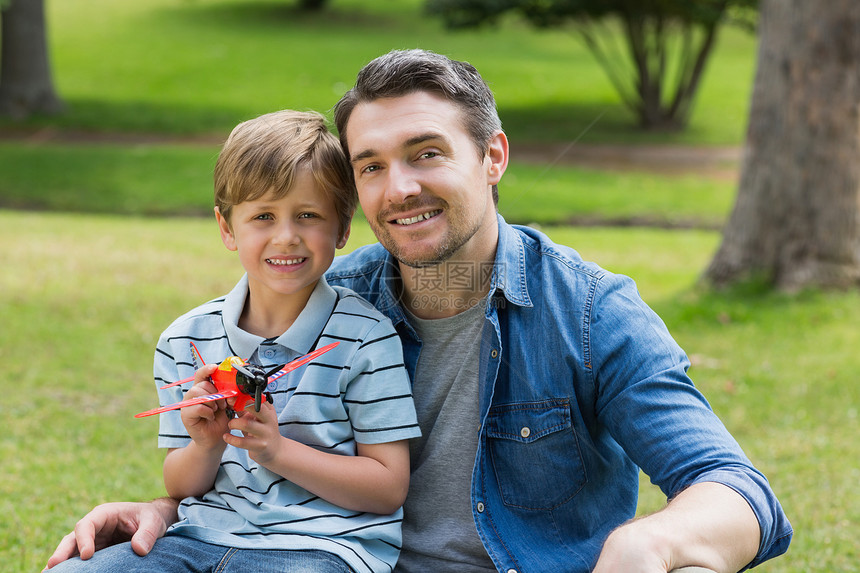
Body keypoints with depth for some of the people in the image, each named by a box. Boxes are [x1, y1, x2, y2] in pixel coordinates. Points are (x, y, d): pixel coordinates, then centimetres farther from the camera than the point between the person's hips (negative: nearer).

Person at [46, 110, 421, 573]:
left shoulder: (365, 339, -4)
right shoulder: (186, 340, 8)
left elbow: (388, 489, -6)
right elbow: (180, 487, 13)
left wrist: (278, 451, -15)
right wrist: (206, 447, -10)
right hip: (209, 532, 4)